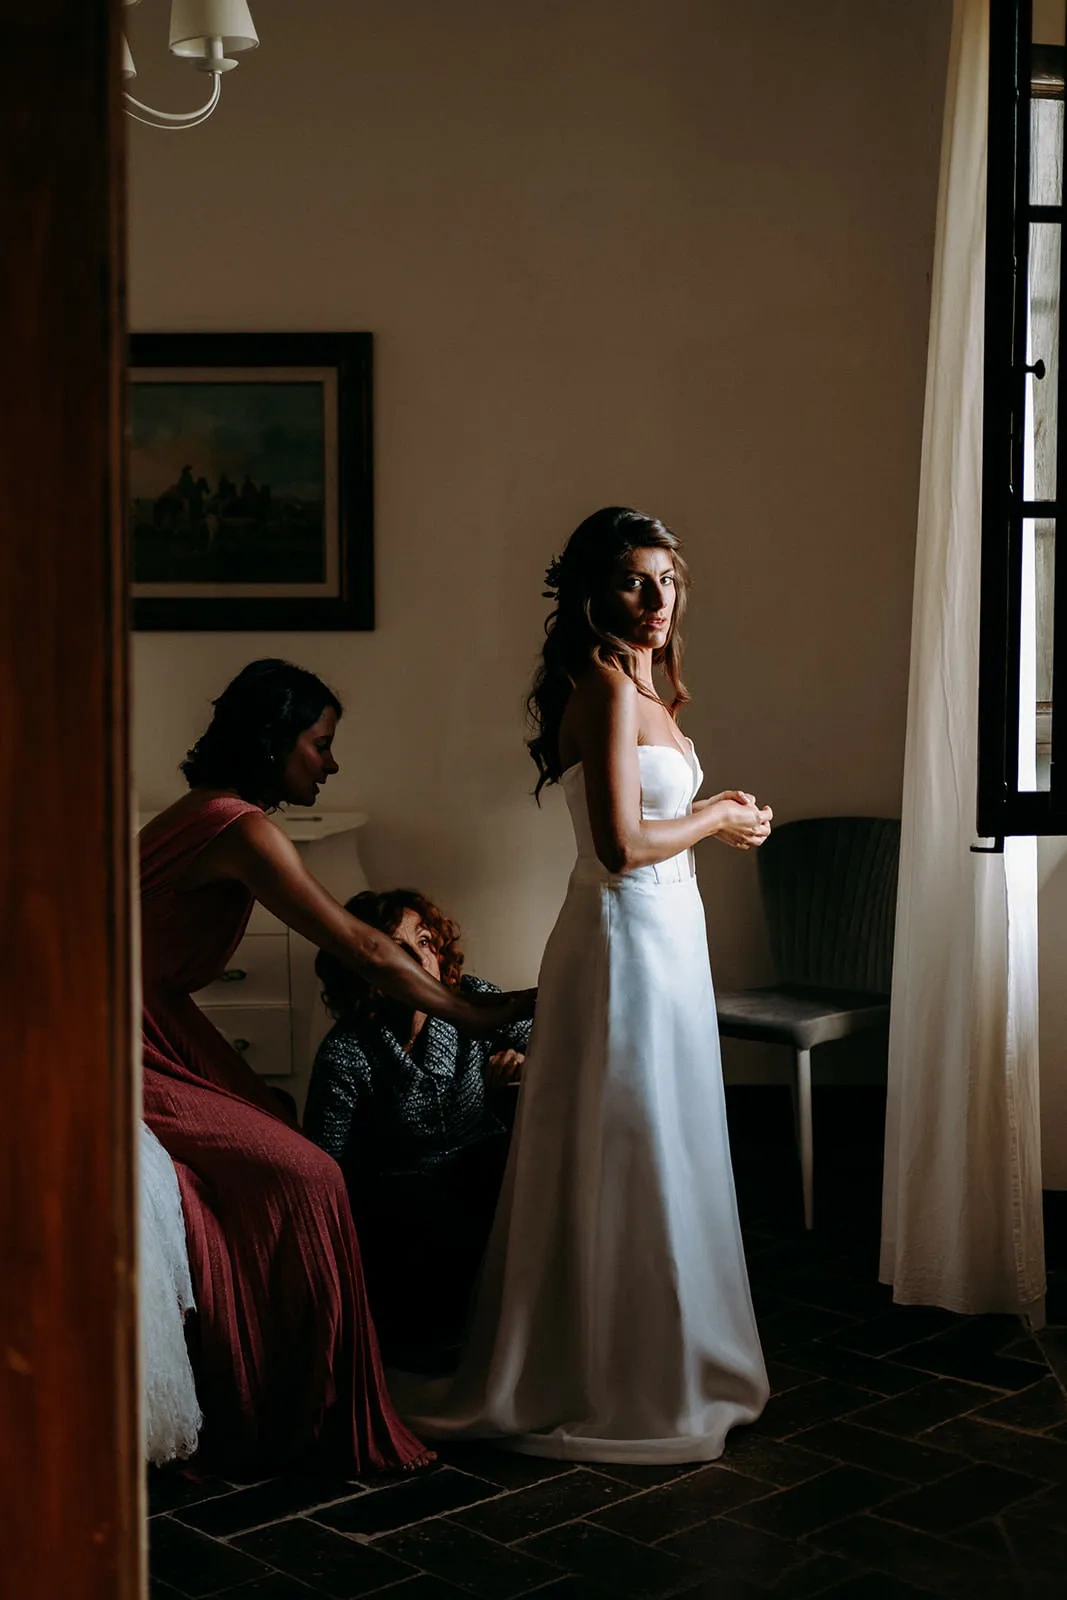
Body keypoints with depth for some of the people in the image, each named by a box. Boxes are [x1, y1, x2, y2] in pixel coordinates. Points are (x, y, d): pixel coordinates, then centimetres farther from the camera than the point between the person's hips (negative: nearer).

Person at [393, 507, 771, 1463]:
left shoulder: (639, 684, 14)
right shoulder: (608, 684, -17)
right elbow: (622, 844, -23)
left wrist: (714, 812, 7)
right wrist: (716, 822, -10)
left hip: (658, 936, 10)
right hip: (627, 941, -10)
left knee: (651, 1159, 17)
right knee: (627, 1164, 0)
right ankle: (623, 1391, 13)